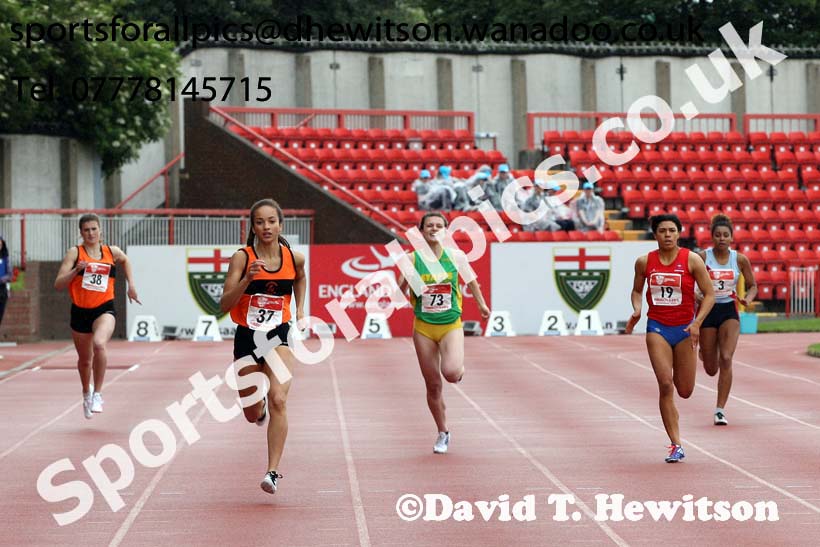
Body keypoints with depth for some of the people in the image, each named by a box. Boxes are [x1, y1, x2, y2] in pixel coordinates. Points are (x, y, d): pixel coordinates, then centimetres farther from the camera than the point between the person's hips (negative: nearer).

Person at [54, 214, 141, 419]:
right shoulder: (75, 253, -2)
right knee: (85, 359, 17)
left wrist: (131, 285, 20)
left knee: (99, 343, -32)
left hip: (104, 309, -1)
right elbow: (58, 284, -8)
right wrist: (76, 270, -21)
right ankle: (86, 392, 48)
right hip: (80, 311, 1)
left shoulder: (112, 252, 4)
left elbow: (125, 261, 29)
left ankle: (97, 393, -22)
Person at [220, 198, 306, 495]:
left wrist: (300, 309, 14)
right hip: (247, 337, 0)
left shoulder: (295, 258, -3)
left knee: (278, 400, -23)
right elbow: (224, 305, -16)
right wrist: (247, 279, -29)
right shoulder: (242, 258, -11)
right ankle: (261, 408, 53)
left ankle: (272, 472, -22)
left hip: (279, 337, 0)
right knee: (252, 414, 13)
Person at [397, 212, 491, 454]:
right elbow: (400, 291, 6)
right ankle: (443, 433, 24)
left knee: (451, 373, -25)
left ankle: (460, 368, 15)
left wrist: (481, 304, 23)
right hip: (423, 327, 1)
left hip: (451, 325, -1)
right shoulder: (412, 259, -4)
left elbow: (470, 280, 16)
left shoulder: (456, 256, -3)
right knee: (433, 385, 5)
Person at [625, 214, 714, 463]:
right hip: (657, 327, 0)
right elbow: (637, 290, 15)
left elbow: (709, 294, -4)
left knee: (685, 391, 5)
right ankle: (676, 445, -7)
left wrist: (697, 323, -16)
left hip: (685, 328, 0)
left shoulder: (692, 260, -6)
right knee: (665, 385, -13)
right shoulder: (644, 262, 0)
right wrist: (637, 310, -5)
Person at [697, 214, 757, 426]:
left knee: (726, 359, -18)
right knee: (711, 370, 8)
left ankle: (720, 409, -10)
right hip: (708, 311, 0)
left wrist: (748, 299, -13)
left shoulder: (740, 260, -3)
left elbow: (752, 286, 8)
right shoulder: (702, 257, -7)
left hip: (729, 311, 0)